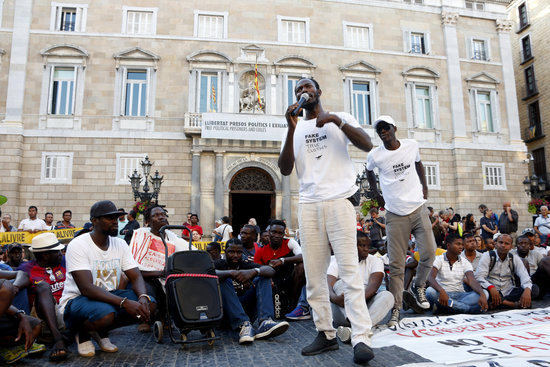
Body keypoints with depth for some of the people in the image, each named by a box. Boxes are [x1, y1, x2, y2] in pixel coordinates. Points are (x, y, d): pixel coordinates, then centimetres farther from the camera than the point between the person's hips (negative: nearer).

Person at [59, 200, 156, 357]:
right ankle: (82, 332, 0)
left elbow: (136, 277, -3)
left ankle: (102, 331, 6)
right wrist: (124, 302, -37)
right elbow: (86, 288, -27)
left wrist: (143, 297, -27)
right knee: (106, 314, -38)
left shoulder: (120, 244, 1)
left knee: (149, 304, -18)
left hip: (109, 296, 6)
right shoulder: (78, 245, -17)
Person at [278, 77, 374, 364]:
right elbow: (285, 169, 3)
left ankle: (361, 338, -5)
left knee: (349, 270, -8)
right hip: (308, 205, 3)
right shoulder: (295, 129, 17)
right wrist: (292, 128, -5)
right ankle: (325, 334, 13)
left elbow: (367, 145, -3)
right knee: (314, 275, 3)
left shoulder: (341, 118, 12)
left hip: (339, 200, -3)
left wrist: (337, 121, -12)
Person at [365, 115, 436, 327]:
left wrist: (424, 186, 18)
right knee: (396, 265, -2)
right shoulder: (375, 156, -4)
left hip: (418, 209, 2)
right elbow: (369, 172, 18)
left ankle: (420, 287, 26)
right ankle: (395, 310, 7)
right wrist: (376, 194, 16)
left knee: (428, 253, -4)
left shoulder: (411, 145, 2)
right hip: (395, 215, -2)